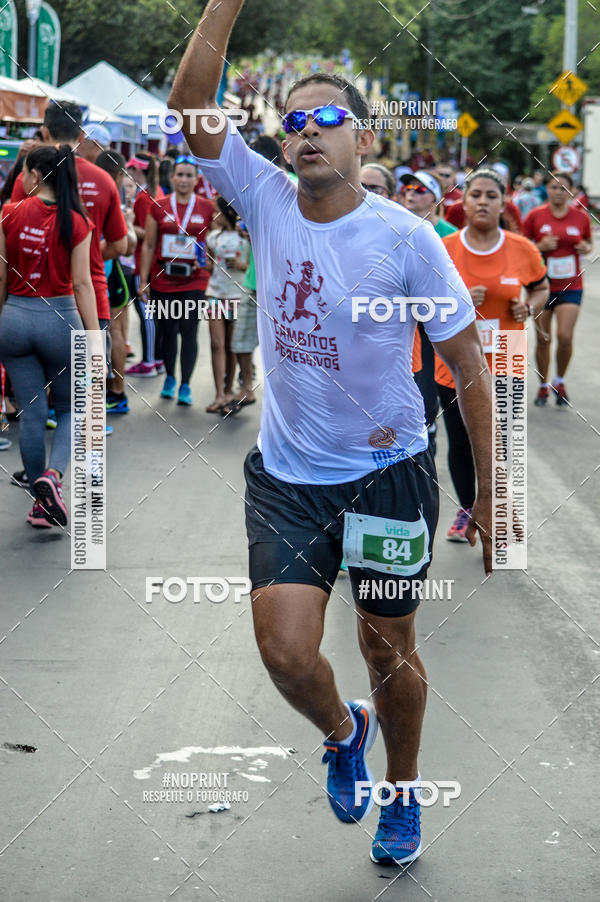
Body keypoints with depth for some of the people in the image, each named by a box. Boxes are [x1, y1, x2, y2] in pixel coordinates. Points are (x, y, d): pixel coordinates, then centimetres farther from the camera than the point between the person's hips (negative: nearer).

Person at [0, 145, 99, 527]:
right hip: (60, 319, -1)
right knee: (70, 409, 15)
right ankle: (53, 475, -11)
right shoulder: (76, 223, -6)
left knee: (32, 414, 9)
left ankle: (41, 502, 15)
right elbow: (82, 284, -9)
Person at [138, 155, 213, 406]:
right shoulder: (158, 207, 4)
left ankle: (185, 385, 4)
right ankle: (169, 378, 27)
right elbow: (148, 246, 6)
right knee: (167, 330, 8)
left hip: (194, 280, -1)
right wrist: (143, 281, 3)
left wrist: (207, 265, -5)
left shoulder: (207, 208, 3)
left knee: (189, 331, -4)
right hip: (163, 279, 1)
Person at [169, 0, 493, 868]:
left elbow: (468, 366, -7)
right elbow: (191, 103, -13)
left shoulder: (405, 237, -12)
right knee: (285, 652, -9)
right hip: (286, 475, 2)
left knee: (388, 650, 11)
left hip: (389, 471, -2)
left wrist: (489, 495, -8)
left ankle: (402, 793, 38)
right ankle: (342, 731, 26)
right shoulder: (266, 202, -3)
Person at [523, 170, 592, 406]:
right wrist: (541, 246, -15)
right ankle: (543, 386, 24)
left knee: (565, 336, -13)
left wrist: (586, 248, -6)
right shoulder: (535, 216, -3)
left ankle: (560, 382, 12)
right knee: (543, 339, 4)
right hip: (542, 285, 0)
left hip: (570, 286, 0)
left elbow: (588, 244, 17)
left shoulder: (581, 217, 2)